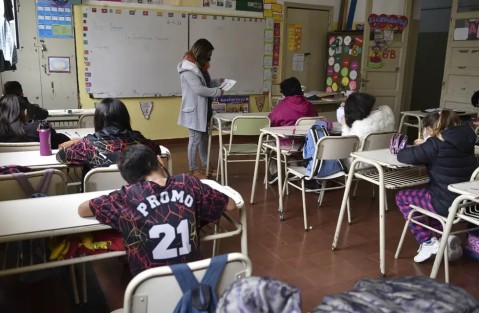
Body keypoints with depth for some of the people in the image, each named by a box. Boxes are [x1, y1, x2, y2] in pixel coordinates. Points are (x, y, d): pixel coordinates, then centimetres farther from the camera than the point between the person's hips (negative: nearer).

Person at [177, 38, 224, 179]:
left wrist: (218, 82, 8)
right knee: (195, 139, -2)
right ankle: (193, 169, 10)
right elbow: (198, 89, -26)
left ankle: (205, 165, 29)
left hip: (203, 109, 10)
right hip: (194, 110, -10)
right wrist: (218, 92, -19)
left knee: (204, 137, 16)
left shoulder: (198, 65, 11)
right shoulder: (188, 68, -19)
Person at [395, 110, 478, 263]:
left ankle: (428, 242, 9)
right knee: (431, 191, 35)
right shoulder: (465, 142, 4)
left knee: (401, 197, 13)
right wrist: (423, 147, 15)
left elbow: (403, 156, -17)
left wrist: (416, 148, 4)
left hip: (447, 204, -7)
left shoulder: (436, 144, -18)